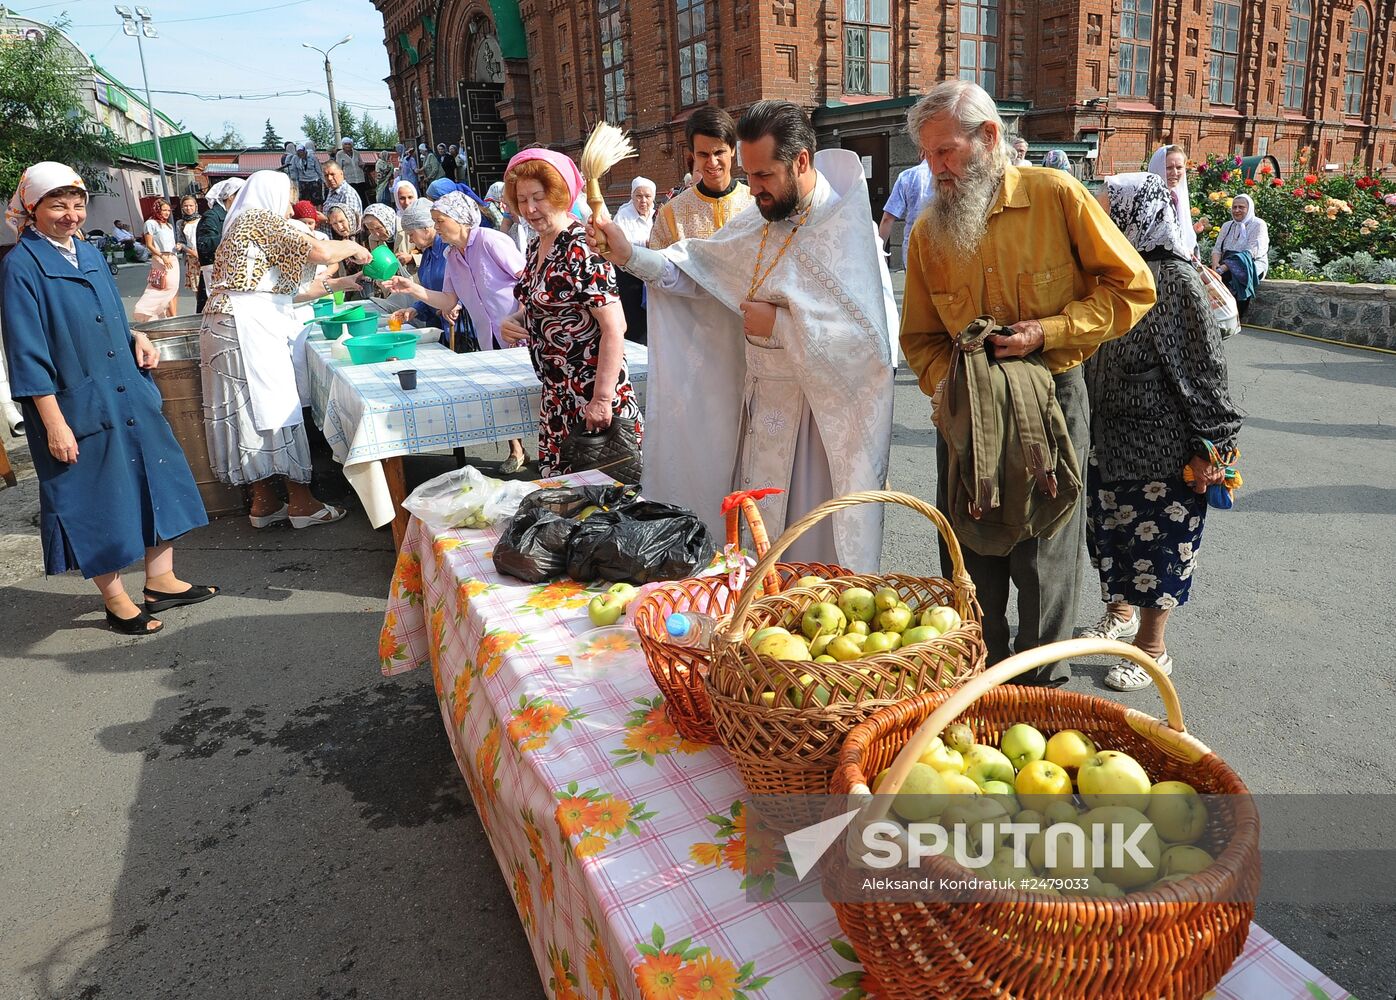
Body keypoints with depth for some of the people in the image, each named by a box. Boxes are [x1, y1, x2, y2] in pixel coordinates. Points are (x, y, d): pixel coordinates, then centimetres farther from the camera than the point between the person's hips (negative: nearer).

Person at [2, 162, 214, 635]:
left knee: (156, 478, 11)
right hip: (78, 406, -7)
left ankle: (160, 580, 25)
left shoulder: (89, 254, 10)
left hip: (128, 394, 7)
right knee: (97, 499, 3)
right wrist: (54, 423, -17)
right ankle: (116, 602, 18)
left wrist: (137, 339, 0)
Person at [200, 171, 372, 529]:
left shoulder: (242, 226, 25)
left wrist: (332, 285, 25)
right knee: (277, 407, -6)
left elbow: (277, 290, 23)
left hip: (228, 324, 10)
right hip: (248, 326, -10)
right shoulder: (263, 219, -4)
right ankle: (301, 502, -1)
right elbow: (322, 251, -16)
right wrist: (354, 247, 4)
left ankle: (264, 502, 14)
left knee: (249, 411, 9)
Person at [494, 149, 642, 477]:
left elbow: (615, 328, -21)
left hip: (591, 392, -9)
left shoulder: (581, 250, -16)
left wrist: (602, 399, -23)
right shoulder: (536, 245, 10)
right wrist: (513, 321, 2)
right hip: (557, 395, 9)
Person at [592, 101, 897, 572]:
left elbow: (874, 335, -23)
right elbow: (694, 270, 12)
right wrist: (630, 256, -5)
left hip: (824, 415, -6)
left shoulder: (849, 230, -15)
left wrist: (780, 325, -19)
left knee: (819, 547, 3)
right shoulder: (758, 220, 8)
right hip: (762, 405, 7)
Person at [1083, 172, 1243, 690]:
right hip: (1107, 439, 7)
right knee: (1108, 532, 19)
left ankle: (1152, 649, 22)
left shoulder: (1175, 280, -18)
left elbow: (1204, 370, -16)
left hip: (1159, 450, -7)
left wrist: (1209, 446, -14)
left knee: (1154, 543, 5)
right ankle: (1120, 613, 42)